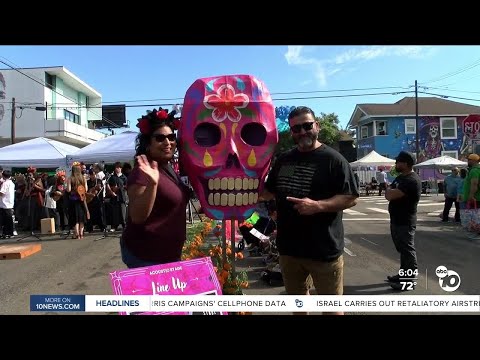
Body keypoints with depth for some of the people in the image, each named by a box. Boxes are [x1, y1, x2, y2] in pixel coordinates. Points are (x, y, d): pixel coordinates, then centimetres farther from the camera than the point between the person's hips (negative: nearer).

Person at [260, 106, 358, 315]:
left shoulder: (333, 159, -8)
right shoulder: (283, 160, 10)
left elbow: (351, 198, -12)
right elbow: (270, 192, 20)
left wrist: (318, 205, -25)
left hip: (324, 250, -5)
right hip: (289, 248, 5)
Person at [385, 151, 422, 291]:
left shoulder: (411, 180, -21)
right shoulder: (401, 177, 12)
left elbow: (390, 194, -28)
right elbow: (388, 195, 12)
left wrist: (389, 190, -6)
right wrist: (391, 191, -10)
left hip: (405, 222, -10)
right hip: (397, 220, 10)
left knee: (407, 250, -1)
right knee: (402, 249, 19)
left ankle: (409, 281, 8)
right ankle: (403, 274, 31)